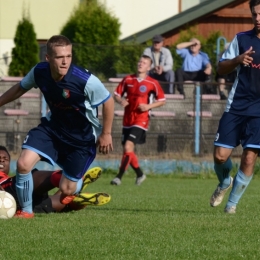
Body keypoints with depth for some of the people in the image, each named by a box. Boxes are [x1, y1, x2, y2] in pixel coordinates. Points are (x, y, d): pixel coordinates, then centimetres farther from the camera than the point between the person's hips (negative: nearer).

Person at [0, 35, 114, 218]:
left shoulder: (85, 80, -31)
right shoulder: (39, 72, -18)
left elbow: (108, 101, -15)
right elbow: (20, 88, 5)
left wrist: (106, 134, -9)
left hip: (82, 136, -3)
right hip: (53, 127, 3)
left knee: (66, 190, 1)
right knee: (23, 163, -17)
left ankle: (79, 181, 41)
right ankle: (26, 210, 7)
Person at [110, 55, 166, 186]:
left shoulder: (152, 83, -5)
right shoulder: (128, 79, 5)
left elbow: (162, 100, 2)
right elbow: (116, 94, 11)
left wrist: (149, 106, -14)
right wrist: (121, 101, -12)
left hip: (140, 120, -5)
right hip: (127, 119, 5)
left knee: (128, 146, -18)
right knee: (127, 149, 9)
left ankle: (119, 177, -16)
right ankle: (140, 174, 30)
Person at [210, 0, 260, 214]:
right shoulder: (242, 39, 6)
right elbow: (221, 69, 7)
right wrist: (238, 60, -12)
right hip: (236, 106, 2)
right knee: (220, 155, -3)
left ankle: (232, 202, 8)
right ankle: (225, 183, 30)